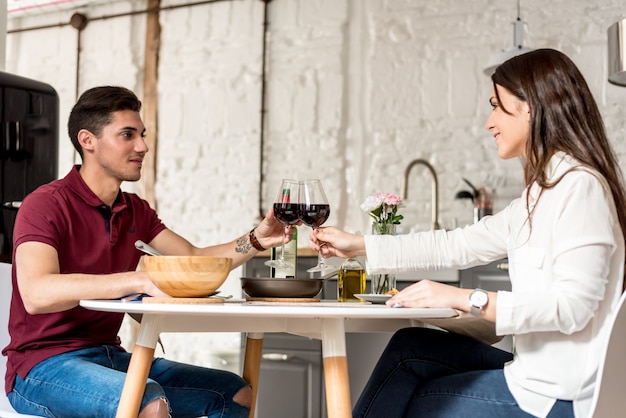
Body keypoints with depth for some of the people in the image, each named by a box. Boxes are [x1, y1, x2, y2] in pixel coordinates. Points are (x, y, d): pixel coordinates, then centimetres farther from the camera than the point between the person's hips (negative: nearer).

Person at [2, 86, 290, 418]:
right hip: (43, 366, -8)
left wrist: (256, 241, -5)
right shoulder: (46, 204, -14)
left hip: (110, 357, 8)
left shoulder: (135, 210, 11)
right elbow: (36, 294, -30)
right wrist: (141, 280, -39)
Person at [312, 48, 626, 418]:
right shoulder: (544, 191, 14)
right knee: (408, 347, 9)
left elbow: (572, 305, -25)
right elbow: (459, 245, 15)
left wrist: (464, 298, -24)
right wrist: (357, 246, 14)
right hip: (539, 371, 9)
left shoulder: (580, 186, -18)